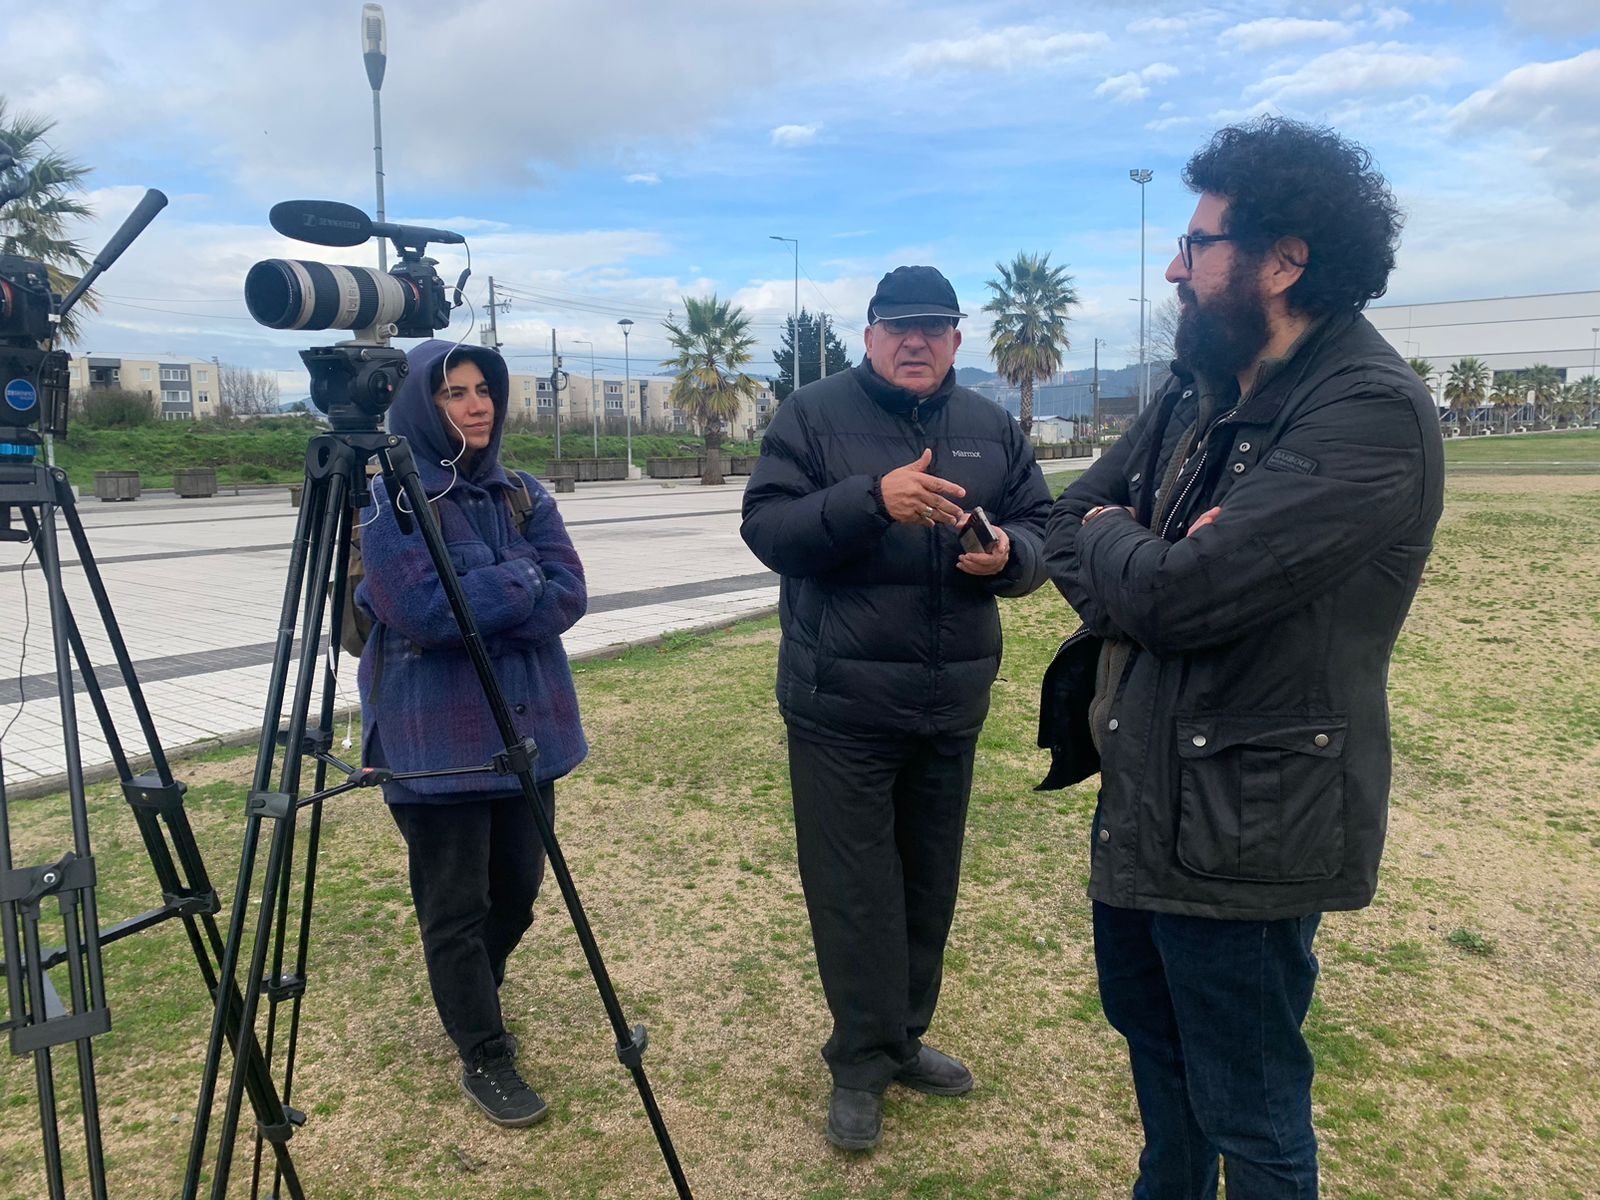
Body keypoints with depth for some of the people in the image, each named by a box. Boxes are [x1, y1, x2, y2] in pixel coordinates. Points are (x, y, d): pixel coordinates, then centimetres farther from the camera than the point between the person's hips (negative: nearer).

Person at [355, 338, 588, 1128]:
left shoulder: (524, 494, 8)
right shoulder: (392, 499, -8)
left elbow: (569, 596, -4)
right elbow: (421, 610, -21)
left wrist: (474, 597, -15)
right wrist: (519, 580, -13)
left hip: (528, 724, 6)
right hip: (436, 738, -5)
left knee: (517, 888, 16)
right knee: (456, 906, 5)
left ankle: (473, 1001, 43)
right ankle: (484, 1058, 23)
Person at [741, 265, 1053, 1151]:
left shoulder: (991, 427, 9)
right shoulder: (815, 413, -3)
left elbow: (1038, 533, 9)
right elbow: (766, 529, -13)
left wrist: (1008, 552, -16)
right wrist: (873, 499, -27)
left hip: (951, 702, 5)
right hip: (841, 703, -4)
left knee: (930, 882, 16)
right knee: (855, 892, 3)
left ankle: (902, 1040, 34)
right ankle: (859, 1065, 20)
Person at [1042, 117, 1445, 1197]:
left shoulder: (1371, 412, -20)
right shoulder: (1200, 388, 7)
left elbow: (1178, 591, -28)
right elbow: (1067, 528, 7)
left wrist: (1112, 542, -7)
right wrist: (1136, 571, -14)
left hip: (1246, 821, -9)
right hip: (1143, 795, 9)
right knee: (1150, 1032, 28)